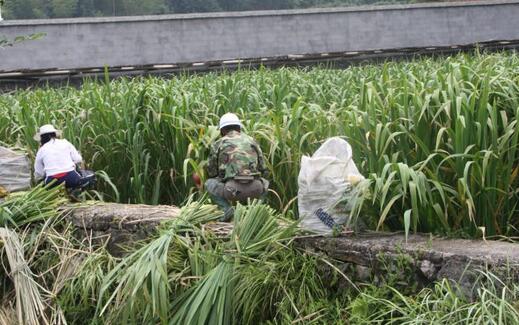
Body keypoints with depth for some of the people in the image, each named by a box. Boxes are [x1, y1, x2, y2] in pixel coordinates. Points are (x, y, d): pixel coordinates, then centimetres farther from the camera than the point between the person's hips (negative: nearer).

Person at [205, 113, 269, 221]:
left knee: (209, 184, 29)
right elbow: (263, 170, 22)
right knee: (264, 182, 39)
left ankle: (227, 209, 5)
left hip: (233, 189, -2)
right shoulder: (251, 141, 21)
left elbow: (212, 173, 20)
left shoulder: (218, 144, 14)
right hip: (254, 189, 2)